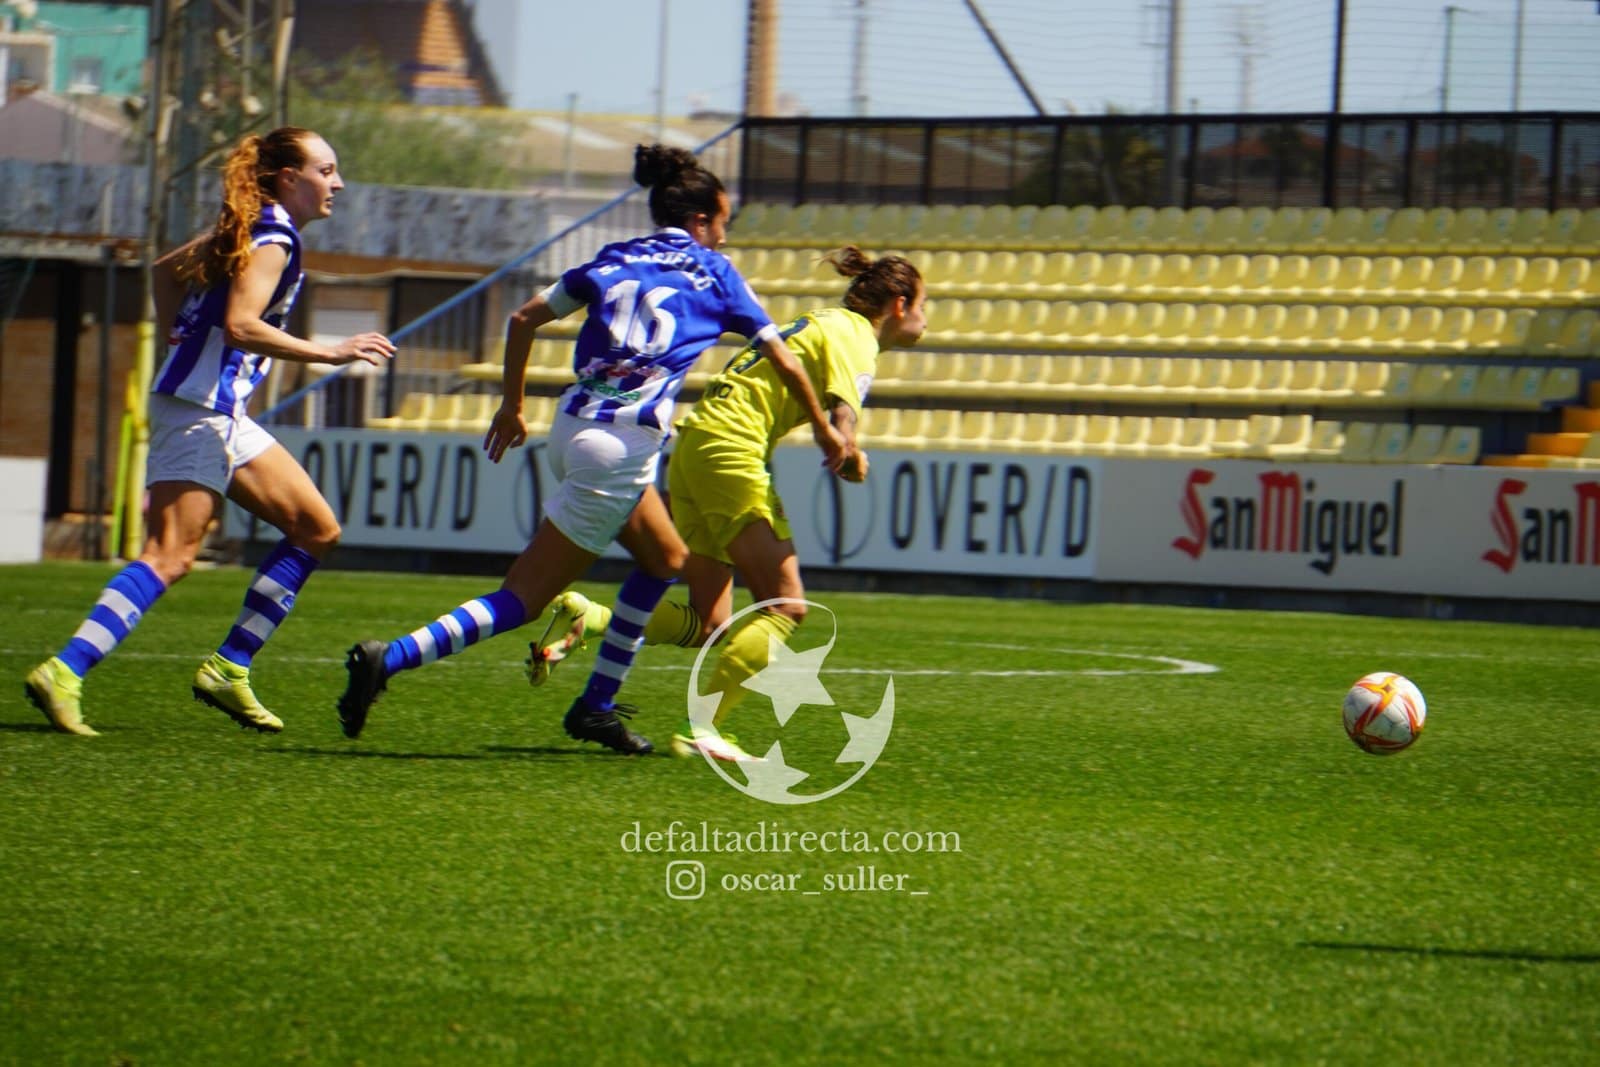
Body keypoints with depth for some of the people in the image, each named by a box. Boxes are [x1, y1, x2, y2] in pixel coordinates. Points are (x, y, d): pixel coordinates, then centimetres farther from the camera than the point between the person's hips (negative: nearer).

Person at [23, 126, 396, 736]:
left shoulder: (252, 229, 18)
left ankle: (229, 668, 9)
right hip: (198, 408, -10)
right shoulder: (274, 236, -11)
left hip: (223, 414, 10)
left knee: (317, 530, 10)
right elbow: (240, 324, -24)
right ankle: (63, 674, -25)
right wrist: (330, 353, -23)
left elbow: (165, 269, 28)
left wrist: (178, 338, 24)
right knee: (170, 556, -18)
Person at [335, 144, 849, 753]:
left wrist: (512, 406, 25)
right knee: (521, 600, -7)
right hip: (620, 449, -7)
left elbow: (523, 319, 16)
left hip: (573, 429, 7)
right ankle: (391, 659, -20)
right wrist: (825, 430, 23)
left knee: (666, 560, 25)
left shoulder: (616, 260, 17)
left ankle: (596, 707, 24)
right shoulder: (714, 273, 6)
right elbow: (784, 364, 9)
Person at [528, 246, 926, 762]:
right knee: (786, 606, -8)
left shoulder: (823, 323, 24)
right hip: (730, 450, -9)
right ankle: (701, 727, -15)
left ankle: (584, 618, -3)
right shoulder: (854, 336, -5)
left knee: (706, 625, 8)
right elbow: (841, 429, -18)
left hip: (695, 445, 9)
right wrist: (852, 462, 1)